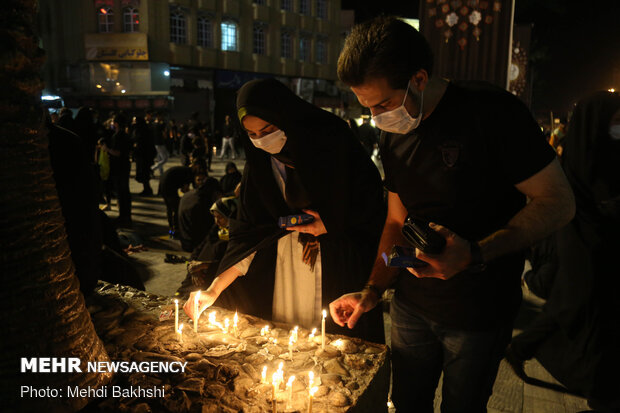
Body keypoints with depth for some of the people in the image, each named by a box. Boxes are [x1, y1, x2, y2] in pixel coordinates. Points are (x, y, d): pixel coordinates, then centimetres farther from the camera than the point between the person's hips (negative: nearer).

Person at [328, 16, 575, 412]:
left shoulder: (491, 111, -18)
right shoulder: (394, 136, 1)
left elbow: (560, 201, -17)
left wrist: (476, 254, -29)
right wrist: (372, 292, 0)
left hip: (479, 316, -5)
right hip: (411, 306, 5)